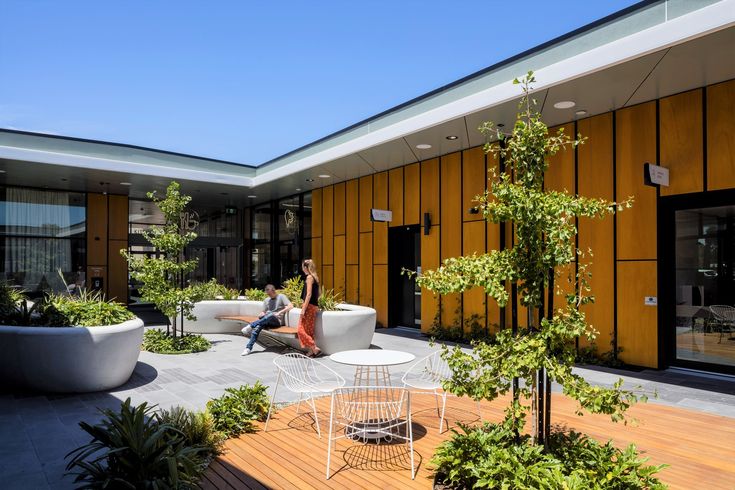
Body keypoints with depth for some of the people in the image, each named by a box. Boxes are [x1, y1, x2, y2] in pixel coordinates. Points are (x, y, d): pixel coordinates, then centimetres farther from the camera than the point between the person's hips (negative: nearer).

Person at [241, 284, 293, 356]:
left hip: (278, 321, -5)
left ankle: (251, 326, -34)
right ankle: (248, 348, -30)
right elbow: (263, 312, 22)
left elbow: (290, 306, -11)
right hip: (267, 321, 5)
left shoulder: (281, 297, 4)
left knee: (270, 315, -38)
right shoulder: (267, 300, 22)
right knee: (257, 327, -27)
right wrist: (261, 314, -3)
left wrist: (279, 312, -19)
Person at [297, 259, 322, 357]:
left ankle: (315, 349, -9)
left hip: (309, 306, -9)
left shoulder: (309, 277, -11)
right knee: (309, 330, 12)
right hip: (314, 306, 9)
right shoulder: (315, 277, 14)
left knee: (301, 330, -6)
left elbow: (309, 294, -18)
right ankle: (311, 351, 13)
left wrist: (303, 309, -18)